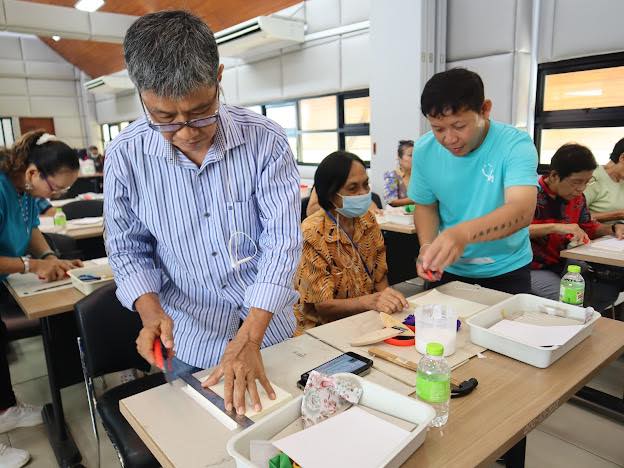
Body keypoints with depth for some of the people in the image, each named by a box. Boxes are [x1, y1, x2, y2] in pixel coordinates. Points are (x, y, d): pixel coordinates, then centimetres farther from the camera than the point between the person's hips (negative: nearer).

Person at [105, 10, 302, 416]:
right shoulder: (125, 156, -13)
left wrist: (250, 338, -27)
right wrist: (151, 310, -19)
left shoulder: (265, 139, -18)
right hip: (189, 339, 1)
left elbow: (282, 240, -20)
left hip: (269, 325, 0)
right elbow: (129, 249, -1)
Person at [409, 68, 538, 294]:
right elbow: (425, 205, 0)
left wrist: (464, 233, -54)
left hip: (506, 270, -2)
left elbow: (522, 211, -36)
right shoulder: (424, 149, -12)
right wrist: (427, 246, -19)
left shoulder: (515, 145, -22)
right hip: (448, 269, 3)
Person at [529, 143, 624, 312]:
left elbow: (587, 226, 24)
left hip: (560, 263, 8)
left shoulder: (577, 197, 8)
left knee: (609, 288, -1)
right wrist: (555, 227, -36)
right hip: (532, 268, -8)